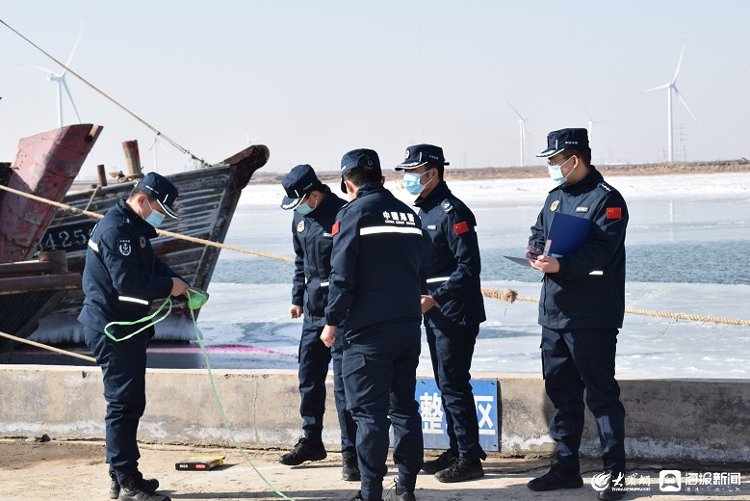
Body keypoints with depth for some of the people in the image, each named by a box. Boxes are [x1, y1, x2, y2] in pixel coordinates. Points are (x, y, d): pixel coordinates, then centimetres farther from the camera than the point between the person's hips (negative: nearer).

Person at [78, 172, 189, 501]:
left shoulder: (135, 228, 17)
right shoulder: (116, 229, -18)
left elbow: (154, 266, 19)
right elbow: (127, 281, -25)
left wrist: (182, 286, 4)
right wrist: (169, 287, -14)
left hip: (126, 329, 11)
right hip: (113, 330, -11)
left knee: (128, 403, 15)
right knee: (124, 403, -8)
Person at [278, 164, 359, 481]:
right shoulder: (301, 218, 9)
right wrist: (298, 297, 20)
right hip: (313, 308, 8)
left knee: (344, 382, -7)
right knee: (308, 377, 14)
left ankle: (351, 453, -1)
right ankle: (311, 442, 29)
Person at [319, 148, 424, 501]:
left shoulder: (353, 212, -7)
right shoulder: (408, 214, 12)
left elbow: (342, 275, -11)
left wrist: (332, 321, -3)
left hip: (367, 330, -6)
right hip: (409, 326, 6)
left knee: (369, 412, -3)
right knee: (404, 406, 13)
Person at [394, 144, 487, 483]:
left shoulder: (452, 212, -15)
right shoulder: (424, 211, 14)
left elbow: (469, 267, -20)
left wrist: (435, 298, -22)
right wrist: (422, 297, 8)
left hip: (456, 314, -10)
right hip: (435, 314, 10)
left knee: (454, 385, -7)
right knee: (446, 384, 14)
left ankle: (470, 459, -2)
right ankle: (456, 451, 23)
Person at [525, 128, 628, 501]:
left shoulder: (606, 199, -11)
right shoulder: (555, 197, 15)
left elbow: (601, 251, -21)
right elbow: (539, 232, 22)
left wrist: (560, 265, -32)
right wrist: (536, 249, -1)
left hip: (592, 317, -8)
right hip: (554, 313, 8)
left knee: (601, 393, -3)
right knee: (561, 391, 13)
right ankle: (566, 467, 23)